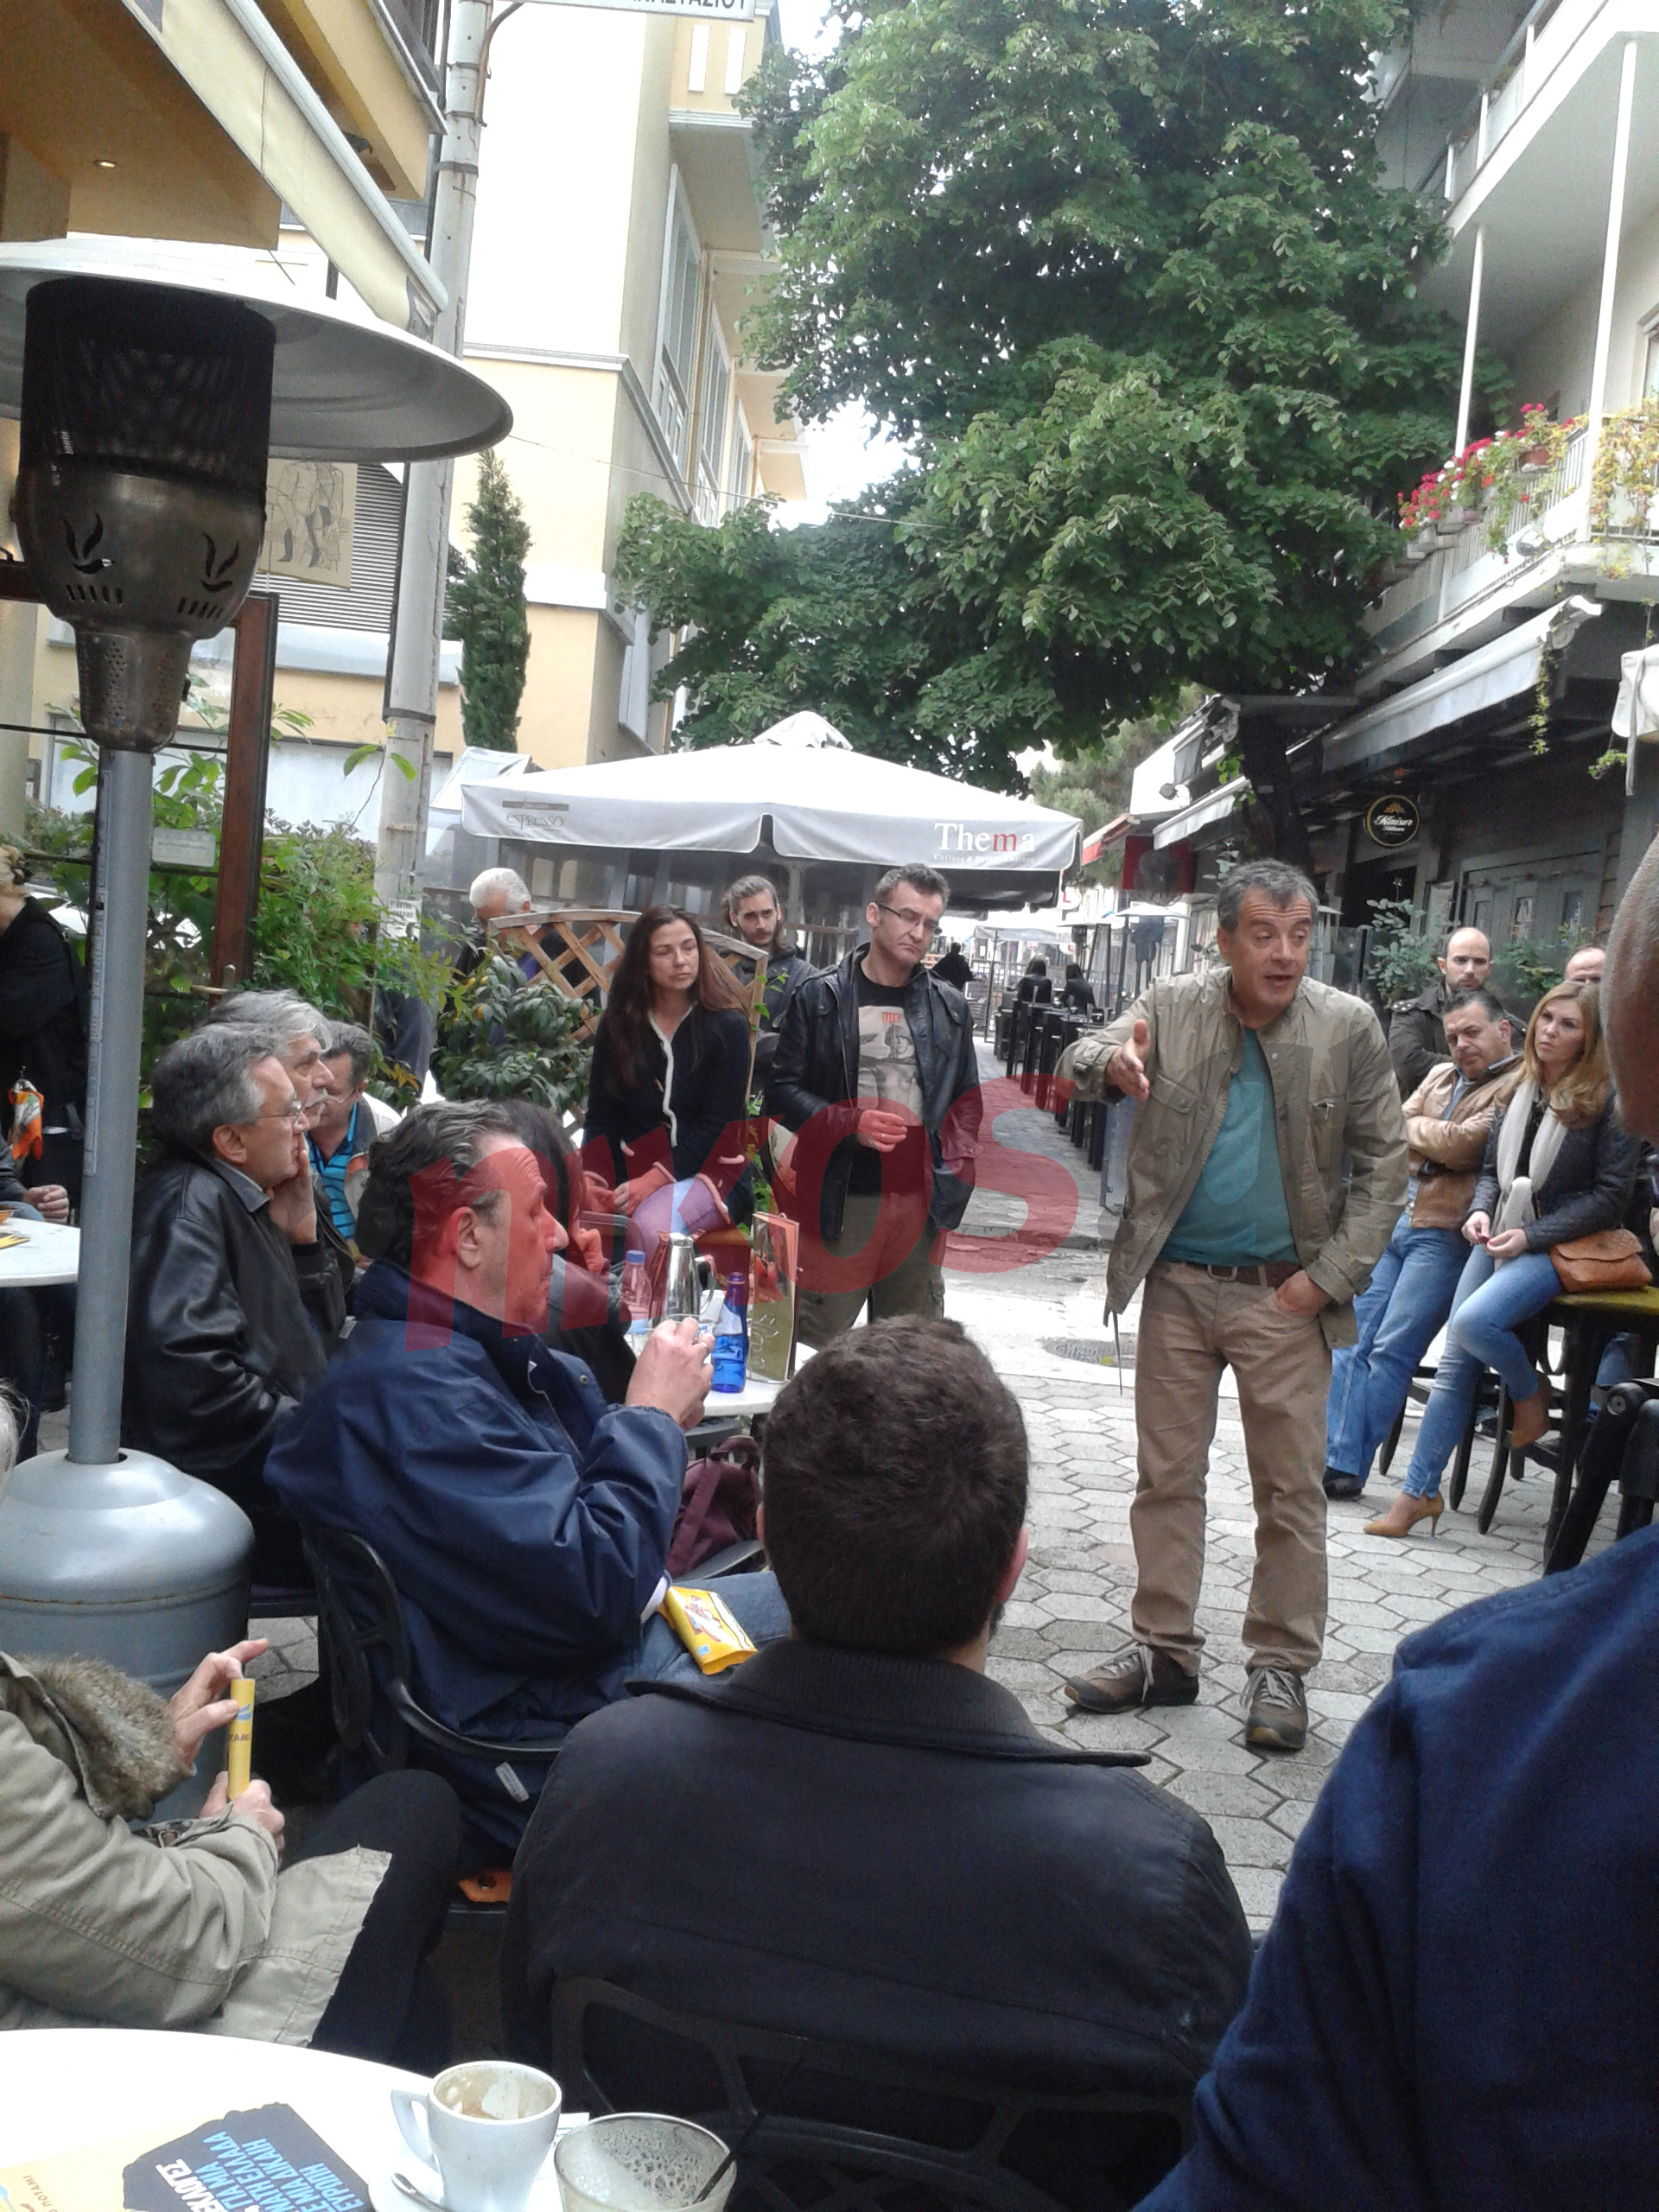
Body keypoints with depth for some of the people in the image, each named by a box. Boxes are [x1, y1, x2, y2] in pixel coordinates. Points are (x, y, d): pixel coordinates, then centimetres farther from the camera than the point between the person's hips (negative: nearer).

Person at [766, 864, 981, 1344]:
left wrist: (956, 1173, 2)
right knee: (815, 1342, -2)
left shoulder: (950, 1008, 13)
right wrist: (849, 1124, -15)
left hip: (921, 1201, 3)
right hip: (840, 1200, -3)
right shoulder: (819, 997, 3)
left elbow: (967, 1100, 19)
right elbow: (783, 1090, 1)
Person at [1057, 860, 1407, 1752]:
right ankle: (1163, 1651, 21)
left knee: (1291, 1487, 3)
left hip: (1284, 1294, -1)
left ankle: (1280, 1665, 17)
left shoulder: (1347, 1026, -4)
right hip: (1177, 1284, 2)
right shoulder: (1174, 1005, -1)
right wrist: (1111, 1063, -29)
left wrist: (1333, 1274, -9)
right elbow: (1079, 1055, -4)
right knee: (1166, 1475, 9)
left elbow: (1384, 1161, 0)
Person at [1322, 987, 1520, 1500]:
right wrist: (1438, 1142, -4)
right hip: (1394, 1218, 8)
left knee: (1391, 1351, -10)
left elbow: (1466, 1144, -14)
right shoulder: (1441, 1075, 22)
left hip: (1445, 1233, -7)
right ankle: (1332, 1455, 2)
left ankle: (1346, 1466, -5)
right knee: (1352, 1337, 0)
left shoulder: (1519, 1085, -4)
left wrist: (1415, 1129, 1)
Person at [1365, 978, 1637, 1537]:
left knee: (1474, 1321, -29)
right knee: (1455, 1364, -1)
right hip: (1498, 1239, 6)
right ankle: (1419, 1492, 7)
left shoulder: (1607, 1100, -7)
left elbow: (1612, 1195, -9)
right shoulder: (1521, 1091, 10)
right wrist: (1480, 1212, -3)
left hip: (1561, 1246, -6)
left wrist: (1531, 1236, -14)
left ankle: (1531, 1395, 3)